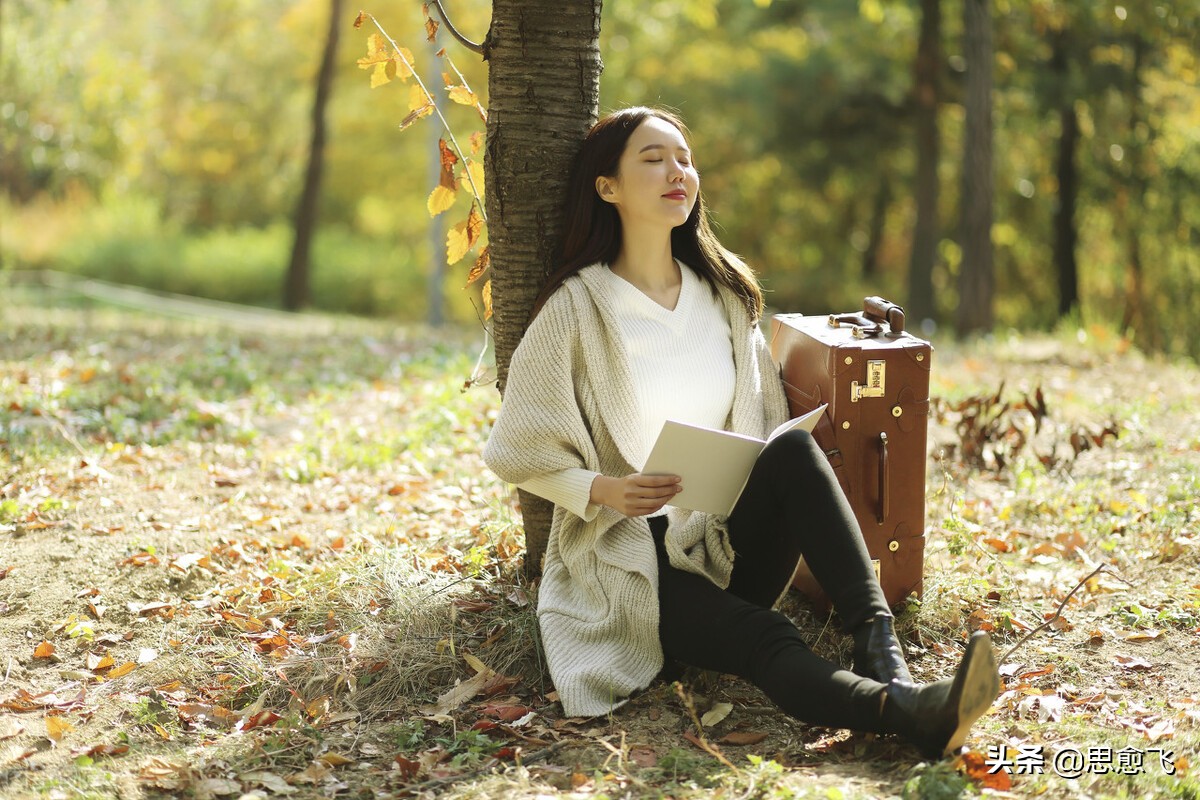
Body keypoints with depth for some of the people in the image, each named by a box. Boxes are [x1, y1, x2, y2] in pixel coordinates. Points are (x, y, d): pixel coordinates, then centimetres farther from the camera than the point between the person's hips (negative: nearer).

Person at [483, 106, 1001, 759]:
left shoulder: (724, 291, 11)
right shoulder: (575, 307, -6)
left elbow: (762, 425, 18)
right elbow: (517, 453, -2)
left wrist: (794, 517, -3)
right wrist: (602, 491, -20)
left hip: (729, 541, 5)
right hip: (629, 553, -4)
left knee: (793, 450, -28)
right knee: (764, 639, -33)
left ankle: (881, 653, -39)